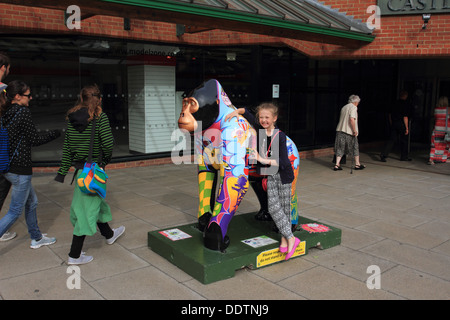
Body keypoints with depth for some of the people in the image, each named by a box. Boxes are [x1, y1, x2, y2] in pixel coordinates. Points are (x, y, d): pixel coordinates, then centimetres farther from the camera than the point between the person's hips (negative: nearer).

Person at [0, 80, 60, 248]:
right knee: (15, 211, 2)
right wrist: (54, 133, 1)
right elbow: (35, 140, -13)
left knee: (31, 202, 22)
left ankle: (37, 238, 36)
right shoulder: (23, 112, -17)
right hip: (20, 168, -9)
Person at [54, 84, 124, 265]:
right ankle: (74, 255, 6)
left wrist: (62, 171, 8)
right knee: (88, 209, 0)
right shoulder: (100, 117, -13)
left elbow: (66, 146, 6)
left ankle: (109, 234, 47)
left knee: (97, 201, 25)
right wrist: (106, 159, 1)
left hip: (80, 168, 7)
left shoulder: (71, 118, 5)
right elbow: (107, 143, -20)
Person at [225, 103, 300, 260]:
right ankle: (289, 238, 7)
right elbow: (246, 112, 11)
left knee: (284, 207, 1)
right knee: (273, 207, -1)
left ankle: (286, 237, 11)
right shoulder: (259, 129, -1)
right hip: (270, 176, 5)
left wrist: (264, 160, -30)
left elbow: (283, 162, -23)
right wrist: (236, 111, -7)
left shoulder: (280, 136, -16)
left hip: (283, 174, -5)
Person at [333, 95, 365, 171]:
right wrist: (354, 130, -16)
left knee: (340, 148, 7)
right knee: (355, 147, 8)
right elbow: (352, 119, -22)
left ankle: (337, 165, 0)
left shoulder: (344, 107, 16)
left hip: (340, 130, 7)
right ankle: (357, 164, 18)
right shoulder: (353, 107, -9)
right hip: (349, 131, -7)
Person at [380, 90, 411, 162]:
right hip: (402, 125, -5)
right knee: (404, 141, 10)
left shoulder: (395, 103, 7)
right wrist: (407, 128, -12)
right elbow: (405, 117, -15)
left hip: (394, 124, 5)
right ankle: (404, 157, 21)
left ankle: (383, 154, -9)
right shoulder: (405, 104, -11)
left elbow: (390, 114, 13)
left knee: (391, 140, 5)